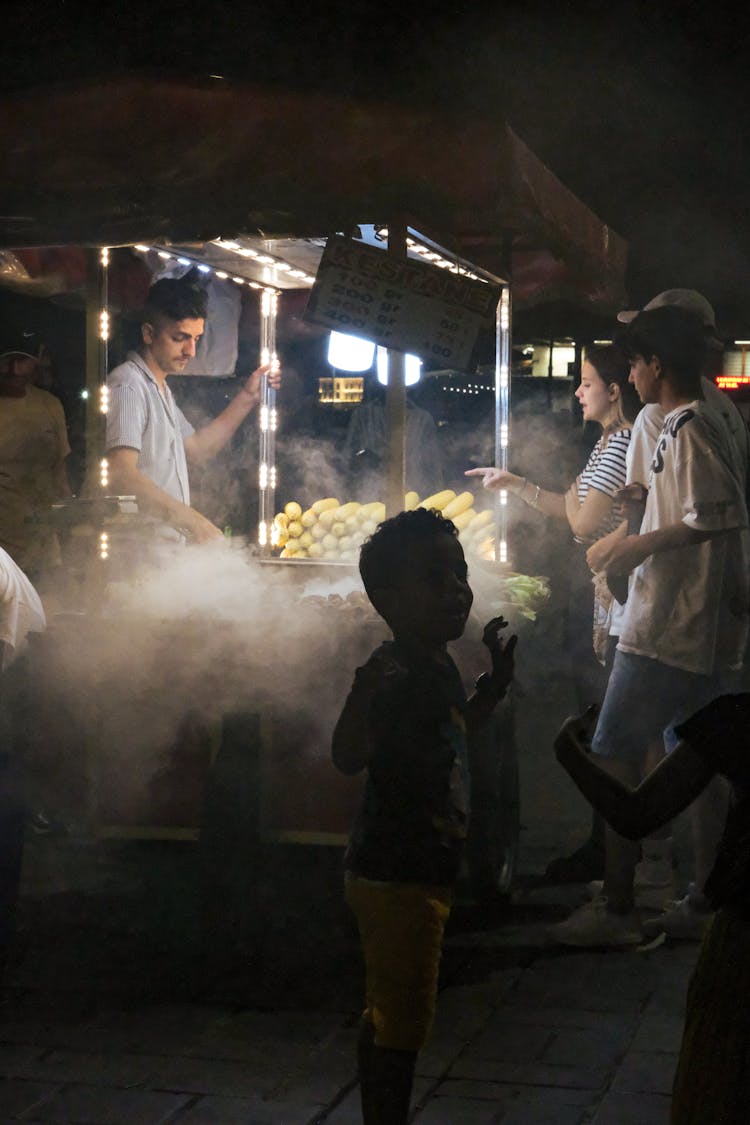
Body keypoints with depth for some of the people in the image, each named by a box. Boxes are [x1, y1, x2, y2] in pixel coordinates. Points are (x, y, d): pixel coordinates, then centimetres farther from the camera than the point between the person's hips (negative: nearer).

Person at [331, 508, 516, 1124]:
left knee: (388, 1013, 21)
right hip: (397, 875, -10)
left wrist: (494, 683, 19)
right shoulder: (397, 672, -23)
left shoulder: (439, 668, 7)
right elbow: (348, 756, -36)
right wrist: (365, 696, -53)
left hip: (422, 870, 10)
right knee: (402, 1019, -1)